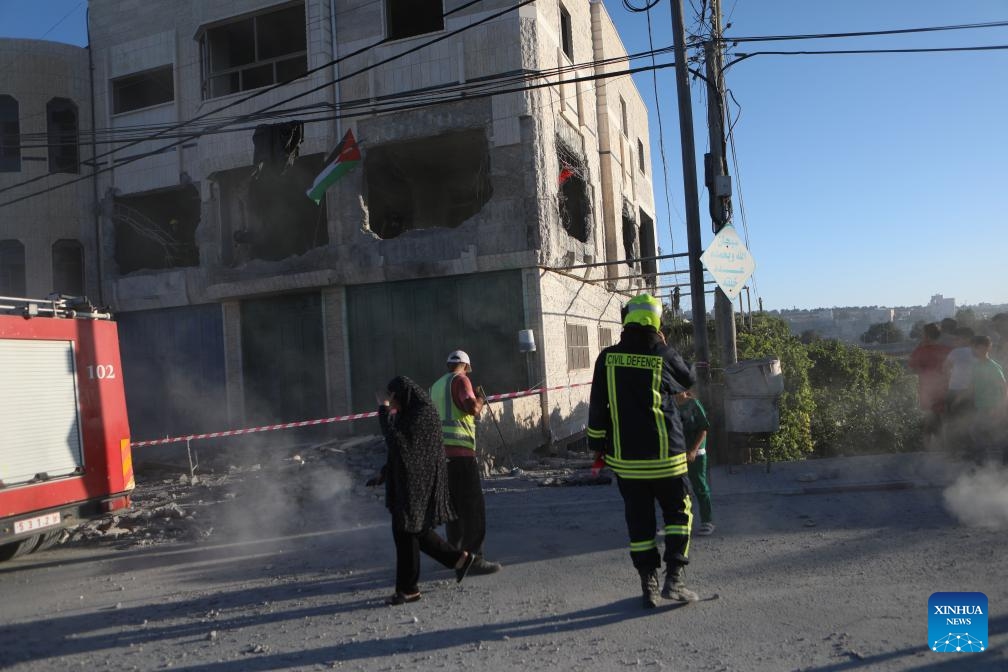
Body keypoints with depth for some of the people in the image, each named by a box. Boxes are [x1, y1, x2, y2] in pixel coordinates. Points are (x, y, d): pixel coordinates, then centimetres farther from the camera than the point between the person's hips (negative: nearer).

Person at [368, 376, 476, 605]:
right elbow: (399, 448, 21)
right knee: (415, 529, 14)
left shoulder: (423, 413, -16)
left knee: (406, 530, -3)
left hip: (415, 482, -10)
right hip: (406, 480, 10)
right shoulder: (410, 414, 15)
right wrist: (384, 474, 17)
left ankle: (408, 589, 7)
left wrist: (384, 412, -13)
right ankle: (459, 558, 23)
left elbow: (397, 441, -23)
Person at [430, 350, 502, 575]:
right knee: (474, 506, -5)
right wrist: (480, 400, 2)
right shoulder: (460, 380, -5)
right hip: (460, 449, -8)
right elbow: (472, 407, -20)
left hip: (441, 450, 8)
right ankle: (474, 558, -7)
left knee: (453, 504, 17)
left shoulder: (436, 385, 17)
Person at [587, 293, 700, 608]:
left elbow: (597, 407, 0)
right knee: (678, 513, 13)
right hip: (665, 456, -2)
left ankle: (648, 585, 16)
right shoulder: (664, 356, -8)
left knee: (639, 520, 11)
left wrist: (598, 446, 10)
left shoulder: (607, 358, -3)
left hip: (625, 458, 2)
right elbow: (689, 380, 14)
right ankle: (674, 577, 4)